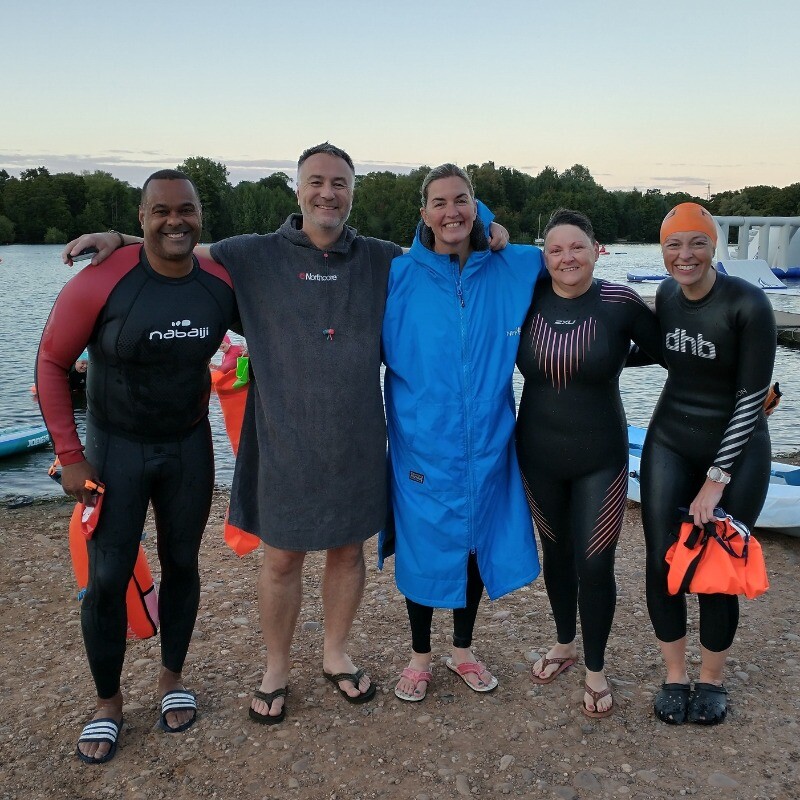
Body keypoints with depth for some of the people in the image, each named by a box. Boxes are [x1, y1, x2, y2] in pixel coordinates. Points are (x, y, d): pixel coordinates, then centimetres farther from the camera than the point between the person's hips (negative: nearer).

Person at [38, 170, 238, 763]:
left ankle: (172, 678, 35)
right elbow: (51, 363, -11)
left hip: (189, 446, 3)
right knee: (108, 578, 1)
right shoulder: (102, 282, -20)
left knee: (182, 564, 13)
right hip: (116, 447, -3)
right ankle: (108, 702, 24)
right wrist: (70, 456, -12)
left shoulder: (223, 285, -10)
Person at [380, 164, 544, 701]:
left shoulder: (514, 270, -1)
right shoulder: (399, 277, -7)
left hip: (487, 443, 2)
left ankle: (464, 650, 38)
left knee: (477, 547, 15)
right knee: (421, 550, 10)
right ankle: (420, 656, 33)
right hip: (421, 444, -2)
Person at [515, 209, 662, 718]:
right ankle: (565, 645, 41)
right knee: (556, 555, 18)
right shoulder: (527, 300, -5)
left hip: (599, 460, -2)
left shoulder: (619, 303, -11)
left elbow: (666, 350, -1)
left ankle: (596, 670, 25)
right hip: (538, 458, 3)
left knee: (594, 565, 1)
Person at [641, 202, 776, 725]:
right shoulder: (666, 295, -1)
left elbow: (752, 397, -16)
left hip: (735, 451, -4)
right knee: (662, 564, 3)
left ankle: (713, 680, 28)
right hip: (669, 444, 4)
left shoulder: (748, 305, -17)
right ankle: (675, 676, 25)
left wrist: (717, 478, -15)